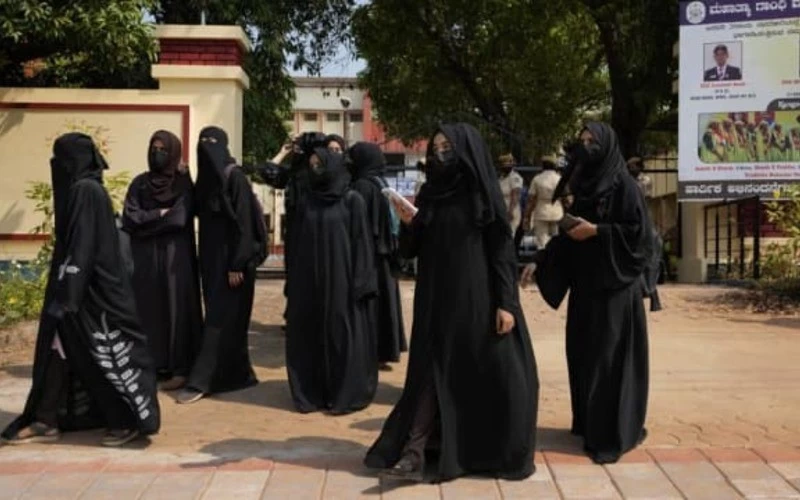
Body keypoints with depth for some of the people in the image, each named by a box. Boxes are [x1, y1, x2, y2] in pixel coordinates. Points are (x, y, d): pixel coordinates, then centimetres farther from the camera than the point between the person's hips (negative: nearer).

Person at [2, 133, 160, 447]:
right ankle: (46, 421, 19)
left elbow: (82, 247, -22)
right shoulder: (82, 189, 14)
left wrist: (66, 296, -22)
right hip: (81, 286, 10)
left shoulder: (85, 191, -17)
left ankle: (129, 421, 7)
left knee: (104, 353, -3)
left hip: (89, 289, -10)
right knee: (57, 349, 11)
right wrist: (63, 293, 23)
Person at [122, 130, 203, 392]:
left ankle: (180, 369, 1)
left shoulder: (183, 183, 0)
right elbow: (128, 217, -2)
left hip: (175, 255, -4)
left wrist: (147, 220, -4)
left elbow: (179, 219, -13)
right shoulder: (140, 183, 10)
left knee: (176, 309, -3)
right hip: (144, 258, 4)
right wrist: (161, 214, -9)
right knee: (147, 310, 4)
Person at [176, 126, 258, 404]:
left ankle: (201, 380, -3)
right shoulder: (205, 177, 12)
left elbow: (244, 223, -16)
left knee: (220, 318, -5)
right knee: (225, 318, 12)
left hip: (230, 259, -8)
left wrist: (237, 264, -19)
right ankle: (235, 374, 21)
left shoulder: (235, 177, -12)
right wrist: (204, 261, 14)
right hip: (211, 258, 8)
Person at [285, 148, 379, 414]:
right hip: (309, 280, 5)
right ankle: (312, 392, 16)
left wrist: (359, 282, -13)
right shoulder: (307, 203, 11)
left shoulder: (352, 200, -3)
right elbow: (296, 244, 13)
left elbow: (362, 241, -7)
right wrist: (293, 281, 9)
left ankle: (347, 394, 9)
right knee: (308, 336, 6)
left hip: (340, 280, -5)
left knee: (342, 335, -1)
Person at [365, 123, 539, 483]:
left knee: (491, 373, 0)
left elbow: (502, 250, -8)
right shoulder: (429, 195, 9)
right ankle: (414, 452, 2)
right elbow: (412, 250, 10)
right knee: (431, 371, 2)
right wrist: (408, 223, -10)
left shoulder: (482, 194, -5)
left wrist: (505, 302, -16)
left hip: (476, 299, -4)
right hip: (436, 299, 4)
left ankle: (497, 452, 19)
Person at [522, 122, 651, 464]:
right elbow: (568, 233, 14)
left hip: (614, 284, -8)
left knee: (609, 358, -6)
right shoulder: (584, 185, 13)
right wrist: (539, 262, 5)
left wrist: (596, 231, -18)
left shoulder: (624, 186, -9)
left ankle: (612, 434, 0)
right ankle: (588, 422, 23)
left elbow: (639, 231, -14)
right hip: (585, 282, 8)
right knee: (583, 353, 10)